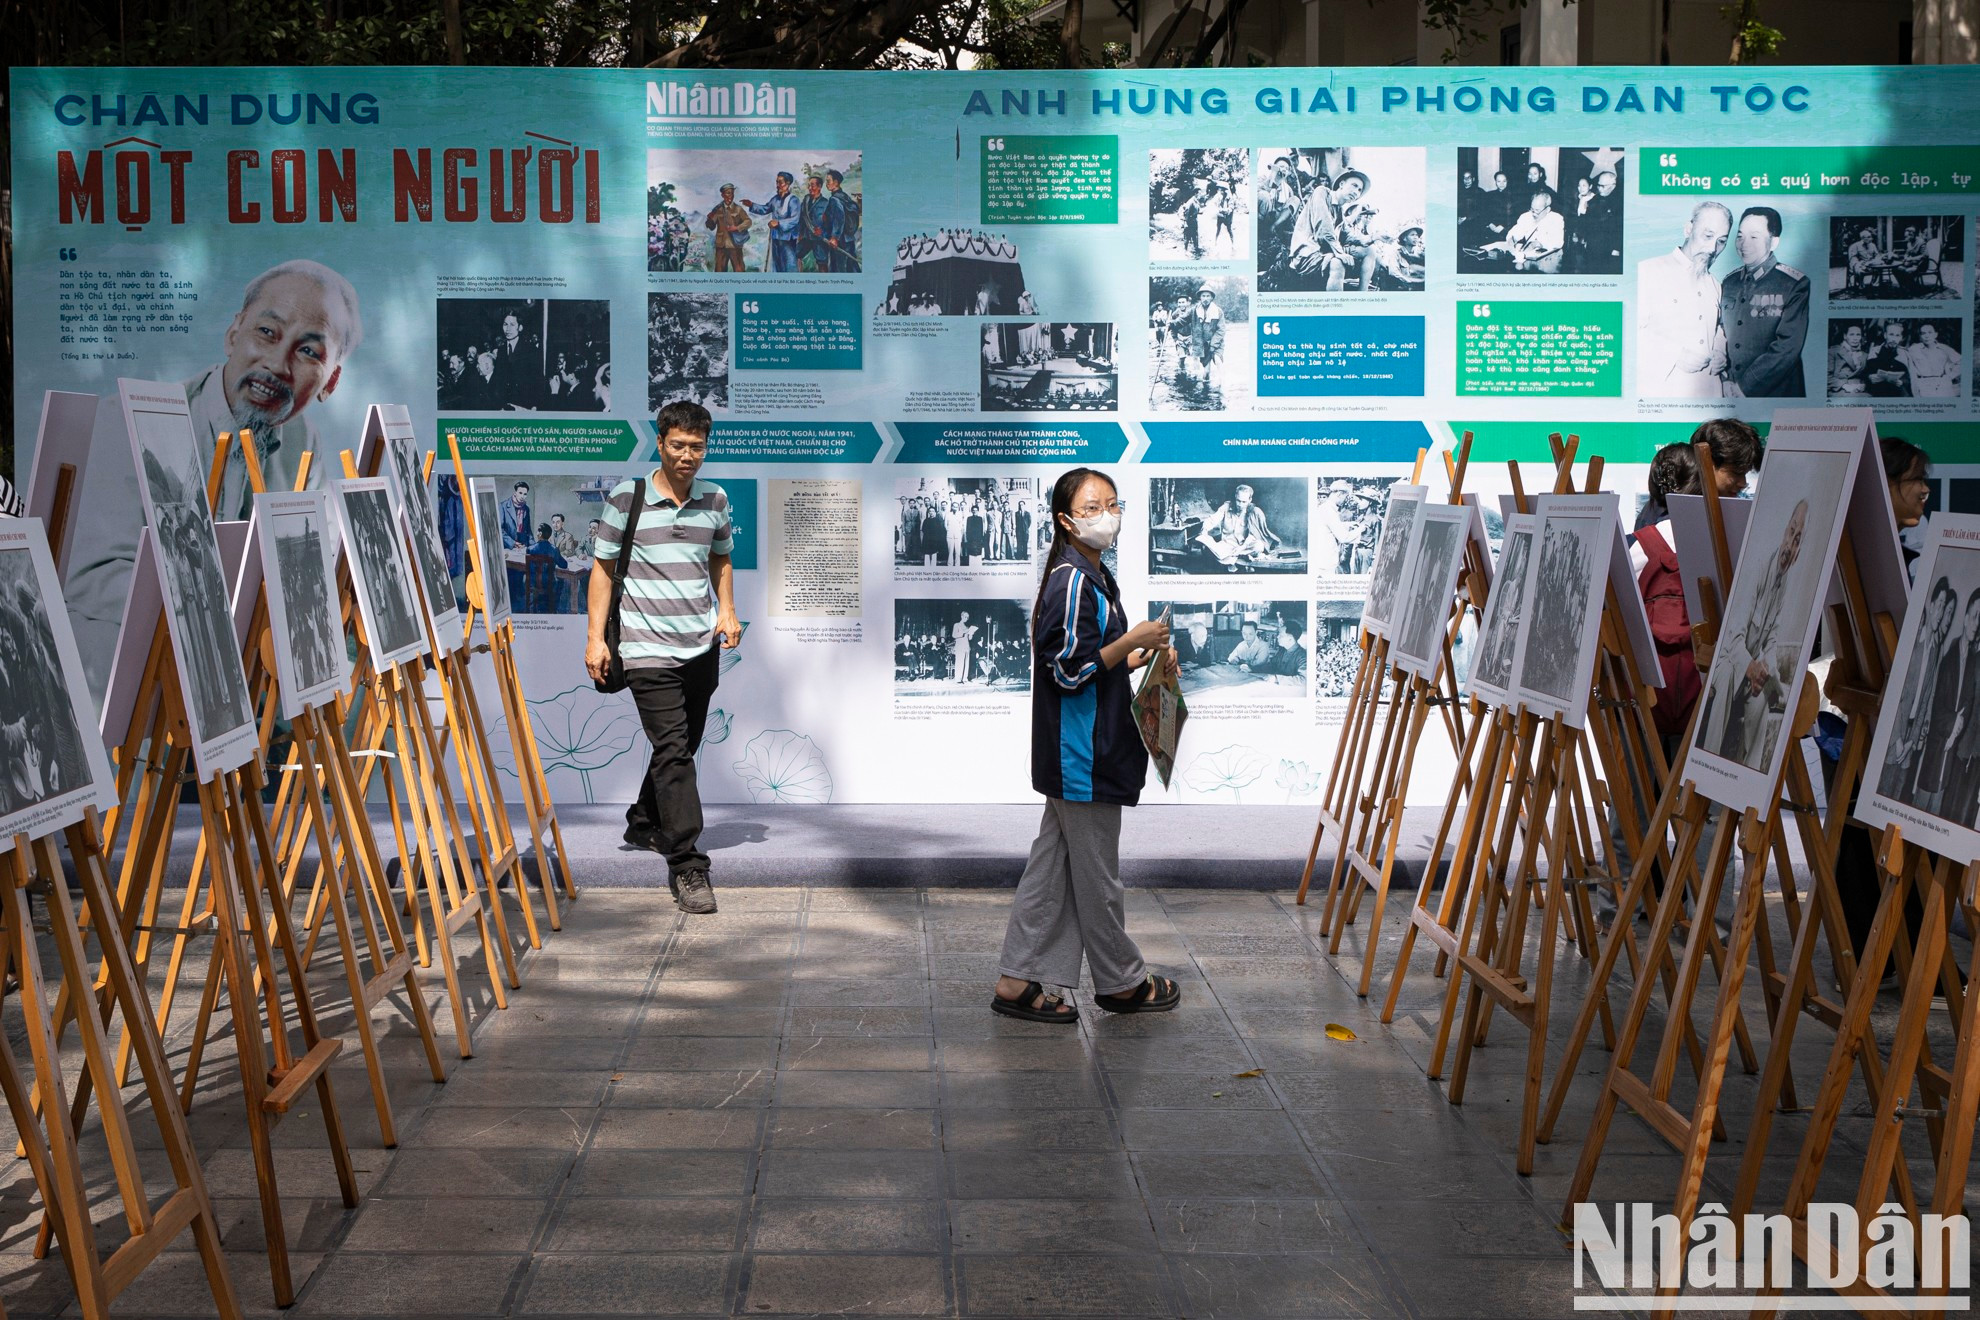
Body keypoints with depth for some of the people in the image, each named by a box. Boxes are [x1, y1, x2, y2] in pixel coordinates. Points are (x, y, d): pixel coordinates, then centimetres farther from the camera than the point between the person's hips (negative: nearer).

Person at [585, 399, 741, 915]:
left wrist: (727, 611, 6)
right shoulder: (626, 498, -5)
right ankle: (687, 866, -13)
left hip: (702, 647, 5)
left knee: (682, 748, 17)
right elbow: (603, 565, 0)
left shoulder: (715, 500, 7)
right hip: (648, 648, -5)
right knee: (673, 751, -12)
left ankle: (644, 824, 41)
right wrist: (595, 636, -4)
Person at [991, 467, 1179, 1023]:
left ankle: (1017, 982, 16)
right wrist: (1135, 639, -19)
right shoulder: (1073, 582, -18)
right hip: (1083, 755, -10)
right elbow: (1069, 671, -21)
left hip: (1077, 756, 10)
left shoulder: (1093, 577, 14)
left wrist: (1144, 657, 11)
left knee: (1053, 862, 12)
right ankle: (1121, 982, 18)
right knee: (1096, 871, 4)